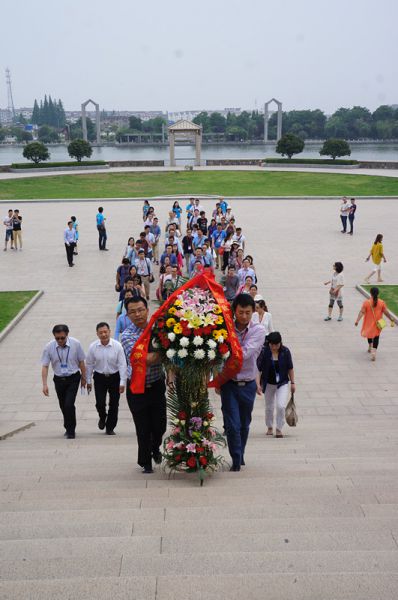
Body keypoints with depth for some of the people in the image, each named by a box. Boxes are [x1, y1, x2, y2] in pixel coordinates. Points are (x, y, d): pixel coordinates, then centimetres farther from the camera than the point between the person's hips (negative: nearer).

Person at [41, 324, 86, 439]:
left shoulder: (76, 344, -14)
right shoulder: (49, 347, -12)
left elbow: (81, 362, -2)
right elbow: (45, 366, -8)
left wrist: (83, 378, 5)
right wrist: (45, 384, -15)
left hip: (73, 378, -2)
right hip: (59, 379, 2)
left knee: (69, 404, -14)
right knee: (63, 406, 13)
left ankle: (70, 431, 1)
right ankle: (68, 428, 35)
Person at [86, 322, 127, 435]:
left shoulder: (117, 346, -13)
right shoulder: (93, 347, -8)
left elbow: (122, 365, -10)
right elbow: (89, 364, 2)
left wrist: (122, 382, -13)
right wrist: (88, 381, 3)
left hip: (114, 377, 0)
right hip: (99, 377, 0)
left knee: (114, 404, 5)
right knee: (100, 403, -5)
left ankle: (110, 428, 23)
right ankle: (102, 417, 31)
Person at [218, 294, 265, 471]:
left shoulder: (258, 330, -6)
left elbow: (245, 354, -19)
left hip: (248, 384, 1)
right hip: (229, 383, 0)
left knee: (244, 424, 13)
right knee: (232, 424, -6)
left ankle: (240, 456, 32)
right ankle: (237, 460, 6)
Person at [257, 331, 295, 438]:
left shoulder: (285, 351, -10)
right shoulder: (264, 352, -15)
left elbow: (290, 368, 0)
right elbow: (258, 368, -11)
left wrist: (292, 382, 3)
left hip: (282, 383, 0)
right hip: (269, 384, 0)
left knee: (281, 406, -13)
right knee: (269, 407, 14)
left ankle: (279, 429, 4)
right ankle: (269, 427, 36)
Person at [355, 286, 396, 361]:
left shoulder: (366, 302, -12)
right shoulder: (382, 302, -9)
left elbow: (362, 312, -18)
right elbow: (386, 313, -5)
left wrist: (357, 320, -20)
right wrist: (393, 320, 5)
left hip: (369, 323, 0)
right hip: (378, 324, 0)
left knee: (370, 335, 26)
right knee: (376, 336, 6)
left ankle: (370, 347, 46)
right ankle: (373, 351, -11)